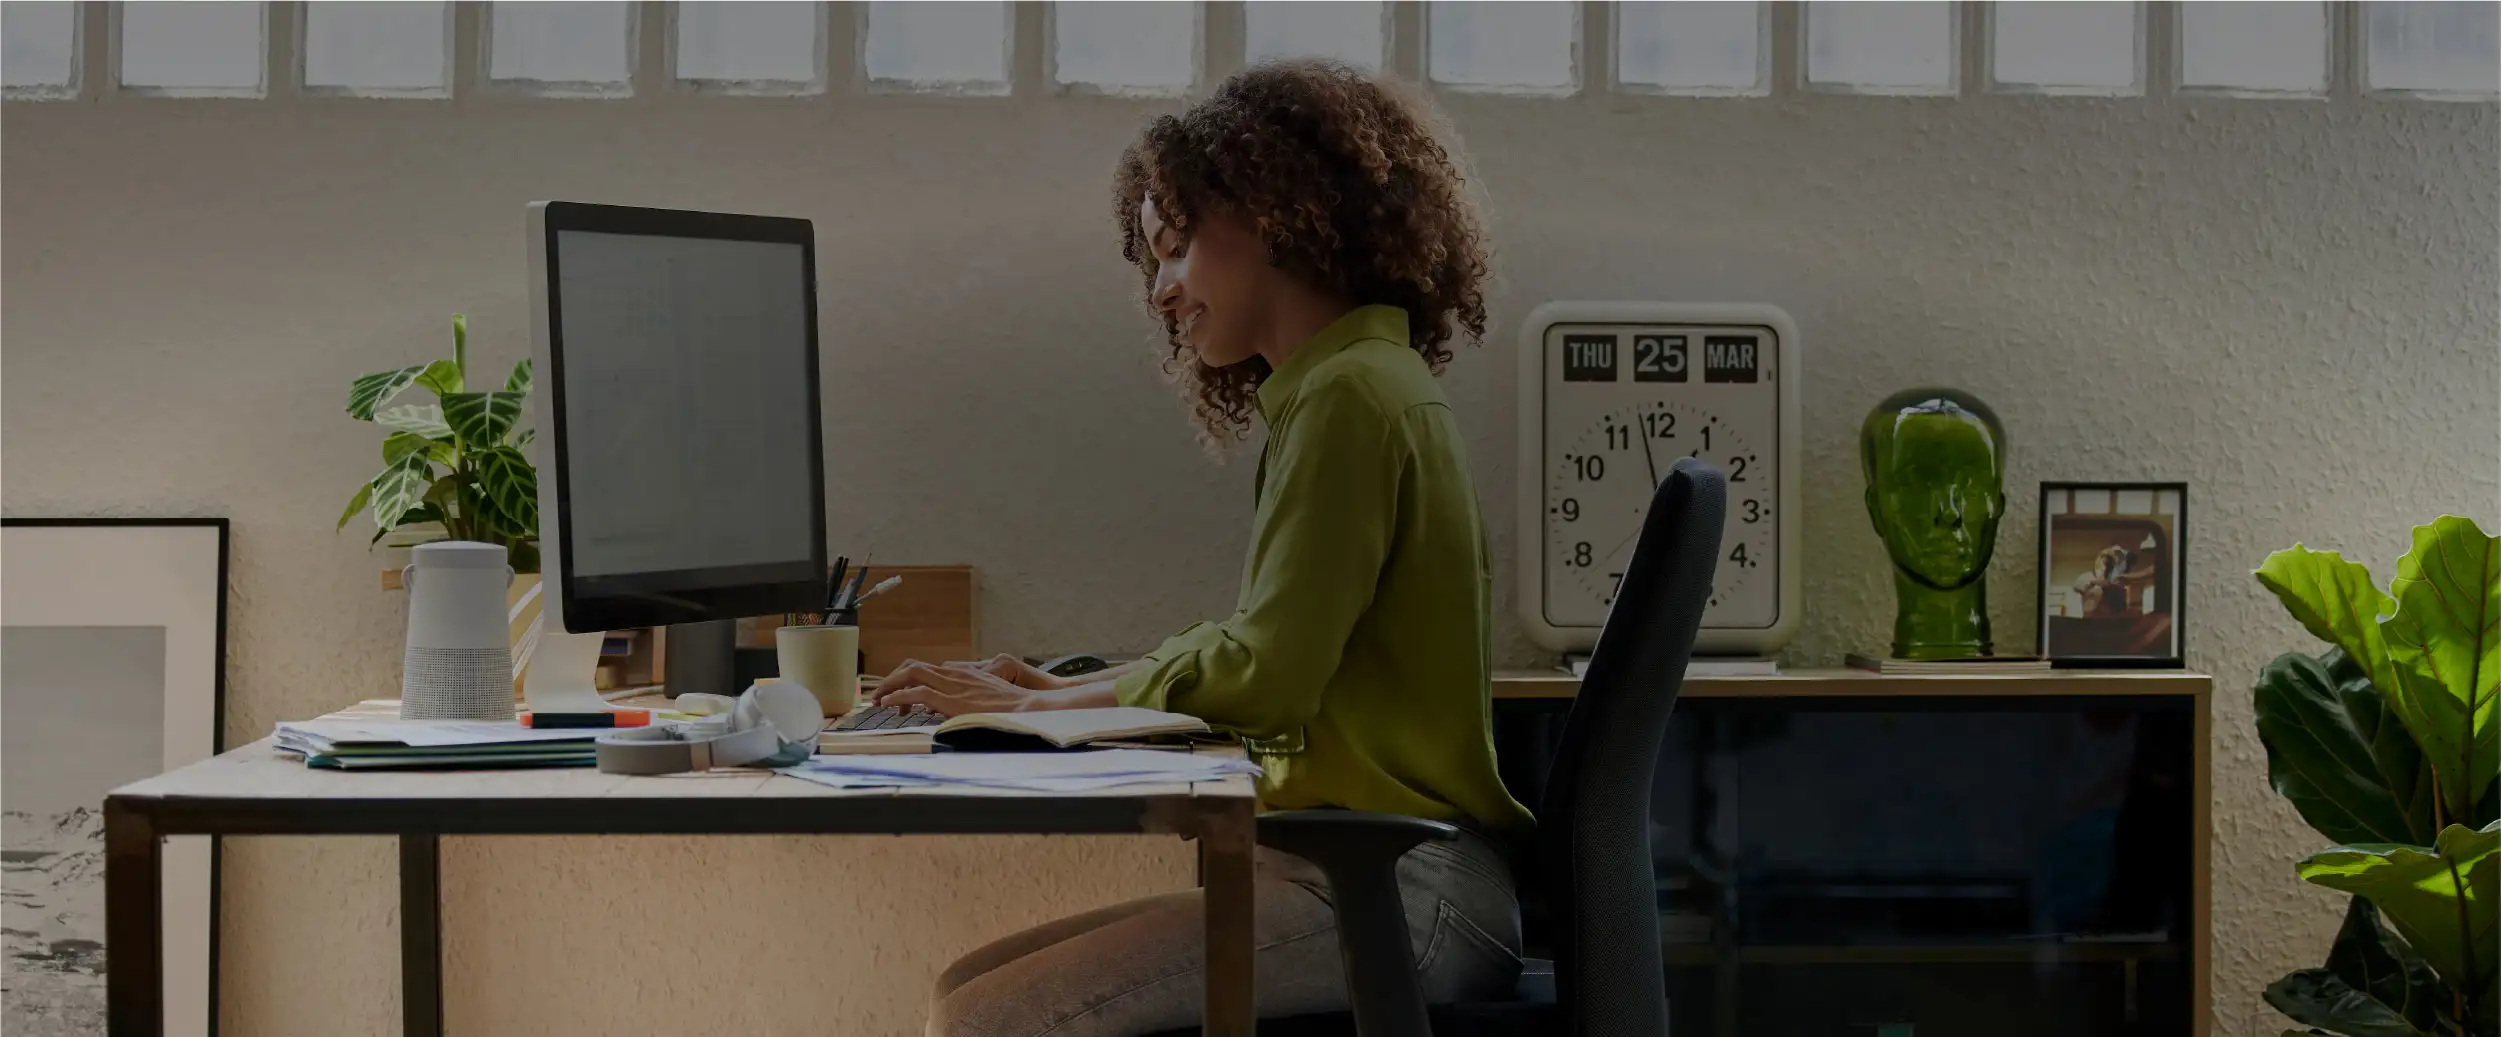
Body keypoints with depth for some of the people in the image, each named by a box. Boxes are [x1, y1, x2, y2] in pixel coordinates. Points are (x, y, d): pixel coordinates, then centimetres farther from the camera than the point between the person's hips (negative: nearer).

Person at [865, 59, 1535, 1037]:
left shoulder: (1351, 394, -10)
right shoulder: (1369, 385, 21)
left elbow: (1265, 676, -17)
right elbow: (1256, 654, 21)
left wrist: (1032, 706, -5)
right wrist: (1063, 688, 9)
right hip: (1363, 870, 10)